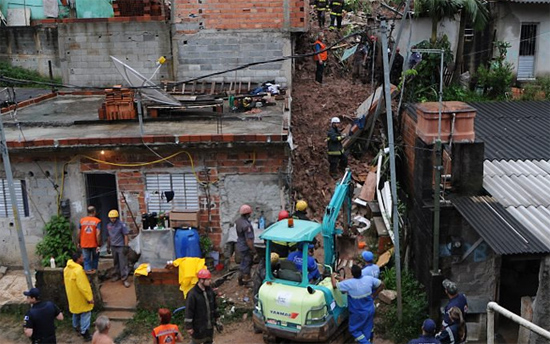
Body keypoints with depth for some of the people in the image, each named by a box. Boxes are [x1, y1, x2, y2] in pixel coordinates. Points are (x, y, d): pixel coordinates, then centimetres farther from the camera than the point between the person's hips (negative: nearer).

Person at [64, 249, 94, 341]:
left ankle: (76, 326, 44)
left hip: (72, 295, 9)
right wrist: (89, 297, -22)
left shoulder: (67, 268, -1)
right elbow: (82, 286, -29)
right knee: (85, 314, 2)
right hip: (80, 297, -9)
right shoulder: (78, 270, -30)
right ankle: (85, 332, 5)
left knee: (76, 311, 27)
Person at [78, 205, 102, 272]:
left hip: (84, 244, 2)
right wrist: (99, 245, -14)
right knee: (95, 259, 19)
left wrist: (79, 242, 17)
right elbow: (98, 234, -17)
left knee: (86, 260, 6)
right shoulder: (97, 221, -10)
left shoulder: (82, 220, 0)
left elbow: (79, 233, 4)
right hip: (94, 244, -2)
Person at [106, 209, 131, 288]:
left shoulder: (122, 225, -9)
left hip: (121, 247, -5)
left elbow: (125, 236, -10)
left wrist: (126, 246, -14)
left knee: (123, 263, -6)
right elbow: (109, 237, 17)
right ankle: (117, 275, 27)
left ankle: (124, 279, -7)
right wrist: (108, 246, 17)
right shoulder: (109, 225, 8)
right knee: (115, 262, 13)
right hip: (113, 247, 5)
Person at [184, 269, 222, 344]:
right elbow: (189, 311, -18)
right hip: (198, 326, -6)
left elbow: (214, 306, 11)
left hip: (210, 325, 6)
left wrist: (217, 319, 14)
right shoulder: (193, 294, -22)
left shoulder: (209, 290, 0)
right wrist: (189, 326, -15)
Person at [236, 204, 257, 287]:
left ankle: (240, 280, 36)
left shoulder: (238, 221, -1)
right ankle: (246, 282, 21)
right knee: (247, 264, 7)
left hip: (240, 245, 9)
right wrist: (253, 250, -18)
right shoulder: (246, 225, -31)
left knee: (242, 263, 24)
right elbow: (249, 240, -28)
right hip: (246, 247, -9)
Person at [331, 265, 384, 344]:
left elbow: (334, 285, -16)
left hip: (358, 313, -4)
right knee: (368, 328, 22)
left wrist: (333, 276, 3)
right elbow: (381, 285, -2)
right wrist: (373, 296, 5)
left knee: (354, 330, 16)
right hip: (370, 310, 4)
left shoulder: (349, 283, -26)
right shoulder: (369, 279, -14)